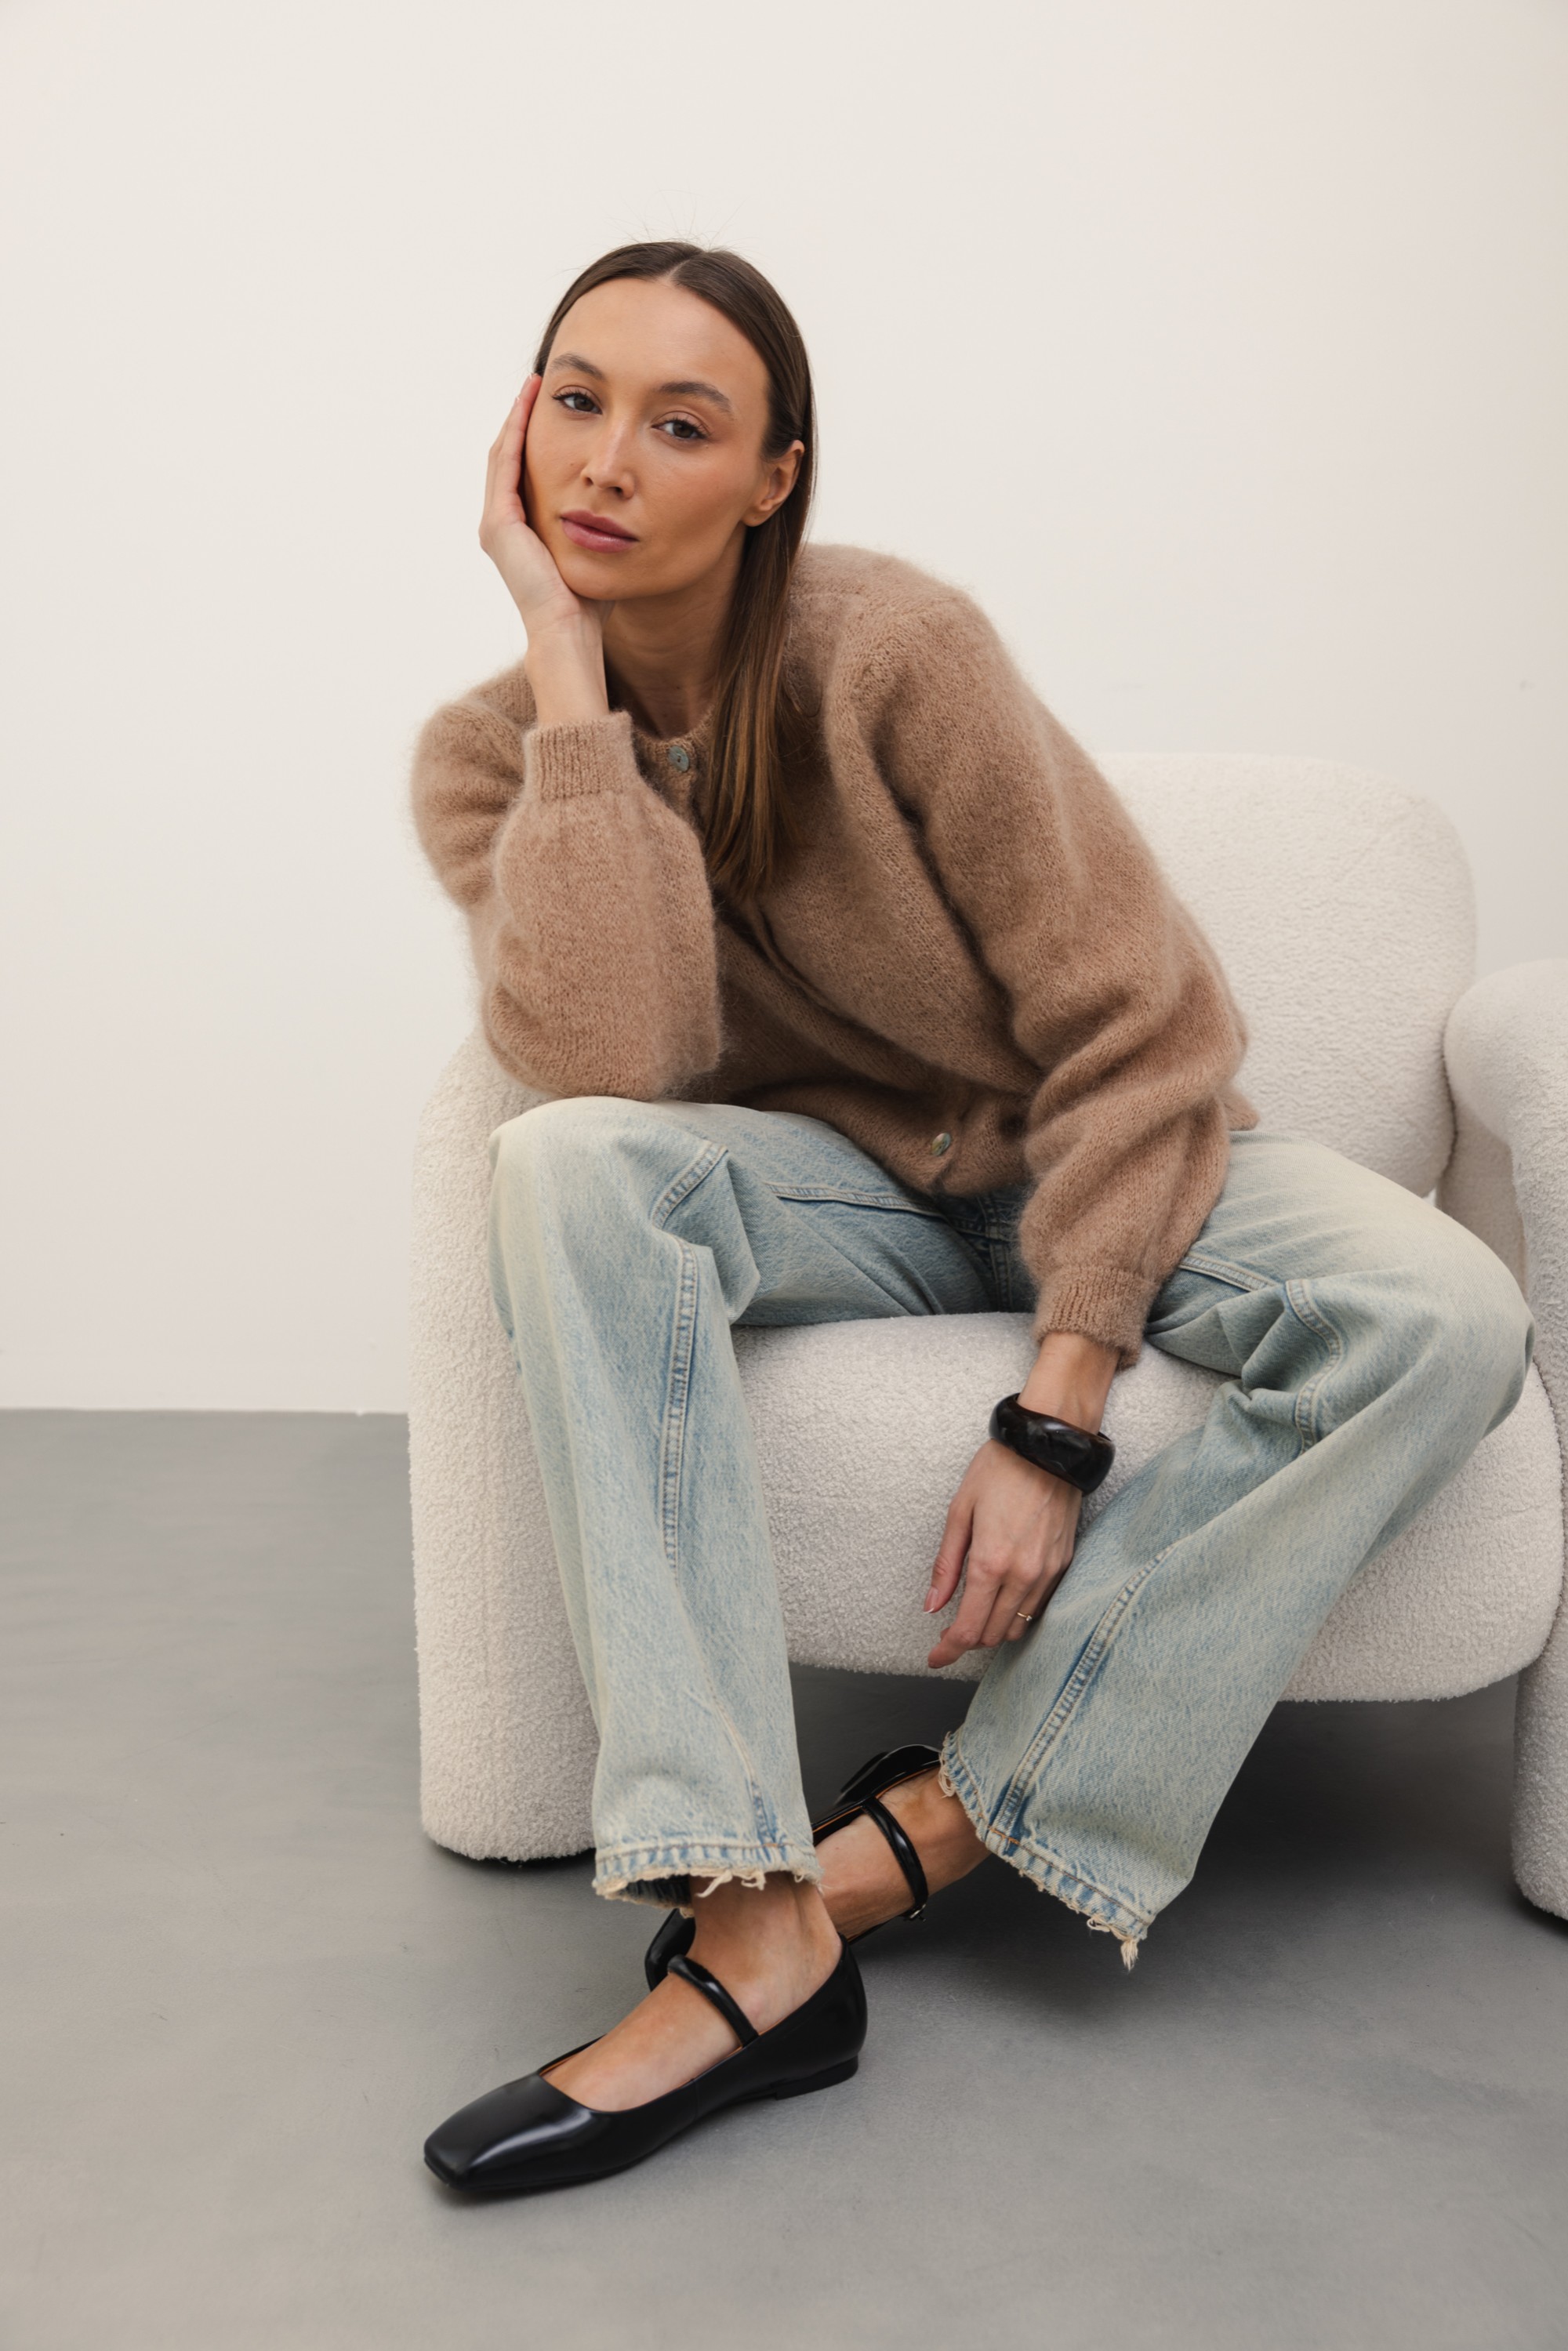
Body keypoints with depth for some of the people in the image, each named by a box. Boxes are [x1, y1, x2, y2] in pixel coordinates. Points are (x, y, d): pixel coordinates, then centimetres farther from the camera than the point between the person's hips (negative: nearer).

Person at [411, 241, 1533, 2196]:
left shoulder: (890, 646, -16)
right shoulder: (490, 755, -8)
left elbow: (1137, 1029, -16)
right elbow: (612, 1069, -27)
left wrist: (1054, 1420, -23)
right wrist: (574, 671, -23)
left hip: (1081, 1166, 0)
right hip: (841, 1195, 1)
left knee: (1444, 1321, -29)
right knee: (562, 1167, -32)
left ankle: (911, 1835, -25)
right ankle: (742, 1898, -32)